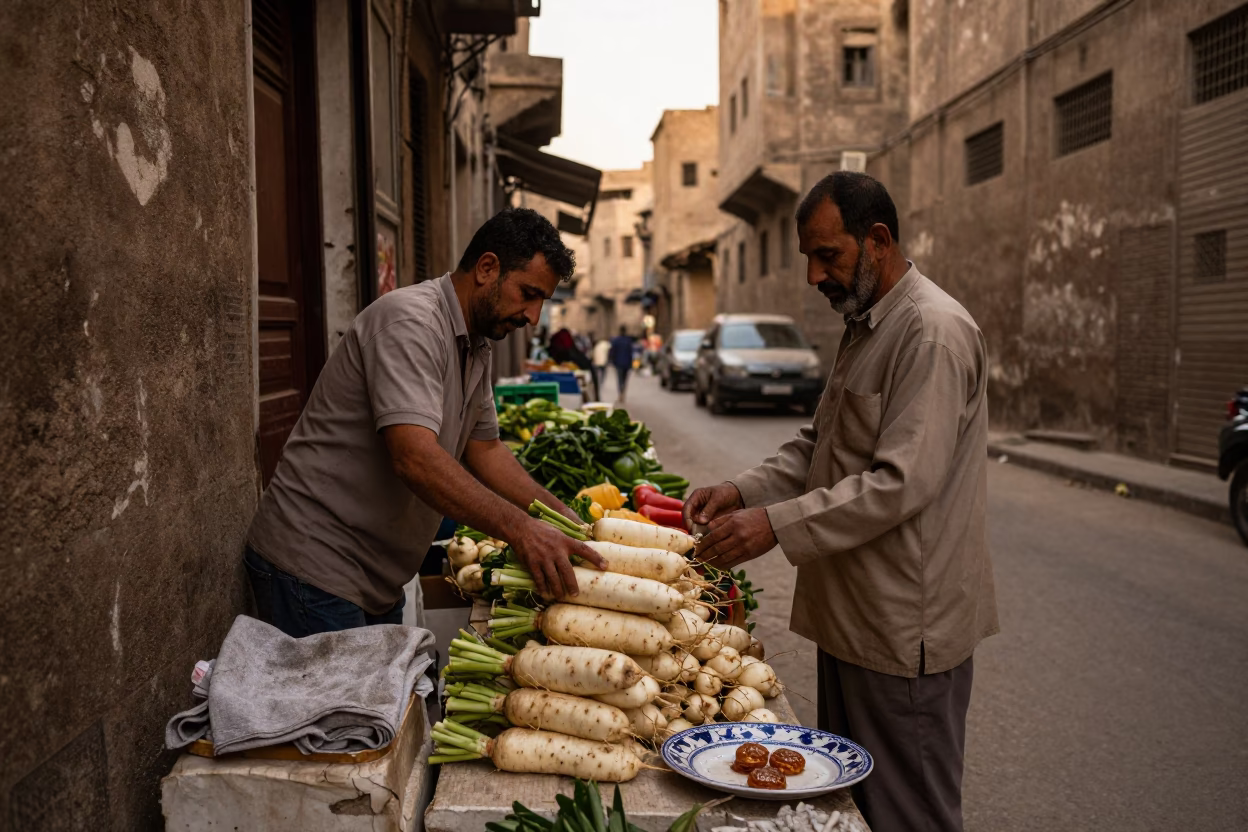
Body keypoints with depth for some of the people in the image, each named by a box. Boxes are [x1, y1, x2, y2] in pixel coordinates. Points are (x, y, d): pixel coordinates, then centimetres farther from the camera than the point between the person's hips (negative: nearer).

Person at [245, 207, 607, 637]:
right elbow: (415, 458, -33)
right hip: (314, 565, -9)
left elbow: (484, 449, 14)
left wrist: (560, 516, 2)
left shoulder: (476, 350, 10)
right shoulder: (410, 320, -21)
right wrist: (519, 528, -37)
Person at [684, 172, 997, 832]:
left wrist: (778, 524, -26)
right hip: (854, 614, 10)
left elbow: (902, 482, -25)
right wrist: (743, 491, 2)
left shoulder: (934, 333, -18)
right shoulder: (865, 327, 14)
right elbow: (818, 446, 17)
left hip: (906, 628, -10)